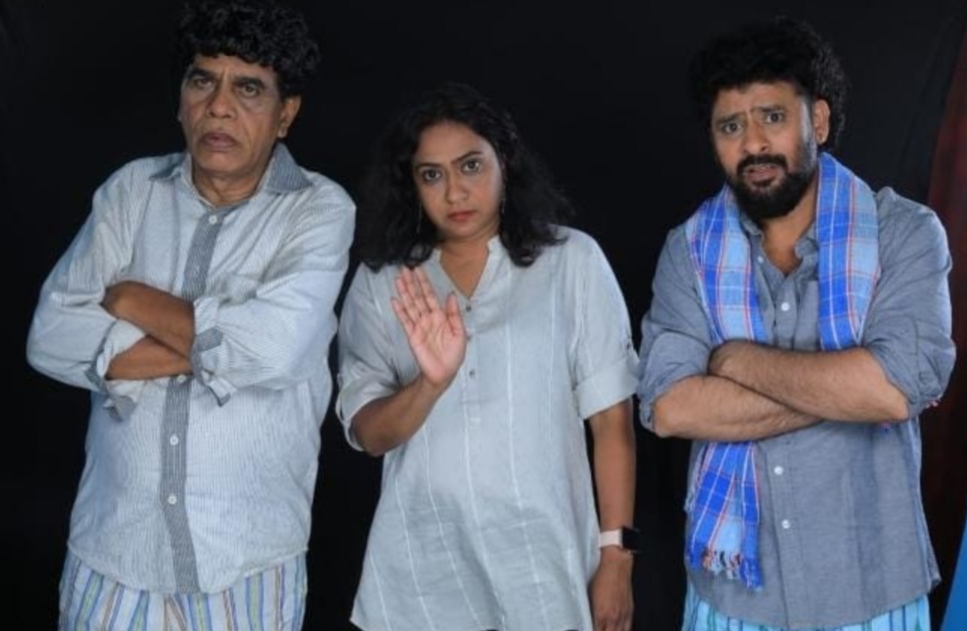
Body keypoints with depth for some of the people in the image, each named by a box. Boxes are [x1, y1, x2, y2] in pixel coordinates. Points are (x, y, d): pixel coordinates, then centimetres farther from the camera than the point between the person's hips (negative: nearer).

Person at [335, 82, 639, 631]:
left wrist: (616, 555, -5)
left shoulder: (572, 259, -3)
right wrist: (431, 382, -21)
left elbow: (611, 418, -3)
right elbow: (367, 434, -3)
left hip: (544, 565, -1)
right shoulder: (379, 281, 2)